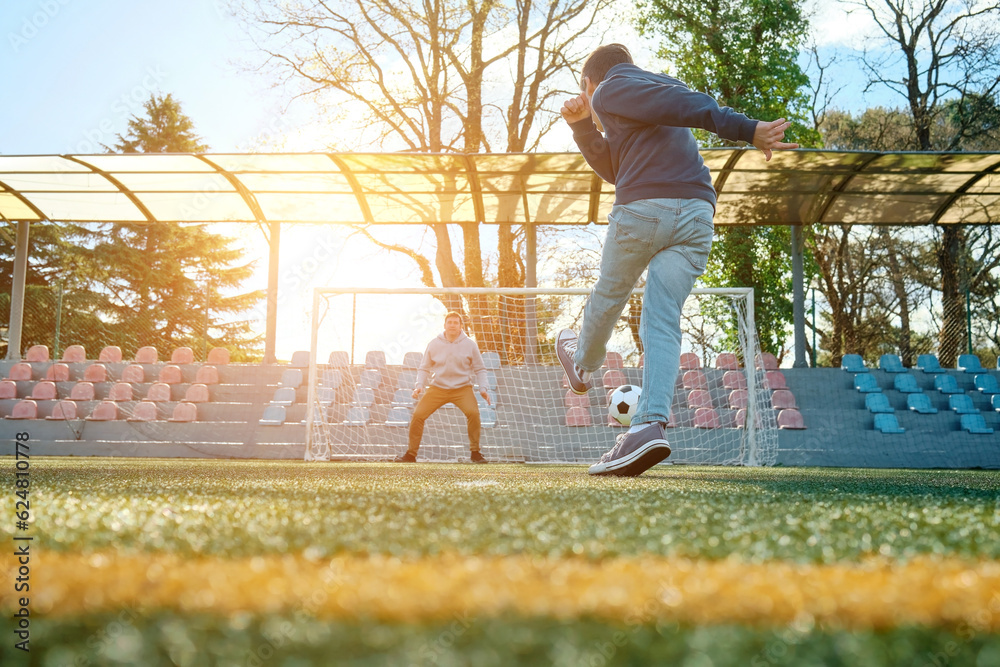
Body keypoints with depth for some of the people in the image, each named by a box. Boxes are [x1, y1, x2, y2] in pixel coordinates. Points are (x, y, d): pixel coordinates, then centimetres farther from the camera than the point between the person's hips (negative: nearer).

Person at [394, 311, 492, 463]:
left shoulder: (470, 345, -1)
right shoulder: (434, 345, 1)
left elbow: (479, 369, 6)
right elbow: (424, 368, 9)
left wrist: (483, 388, -6)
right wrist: (419, 386, -6)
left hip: (462, 388, -1)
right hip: (438, 388, 1)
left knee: (473, 412, -27)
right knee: (418, 415, -11)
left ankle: (475, 452, -10)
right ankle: (411, 453, 6)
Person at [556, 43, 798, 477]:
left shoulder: (608, 91, 7)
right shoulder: (644, 87, 33)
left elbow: (686, 103, -11)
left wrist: (745, 129, -23)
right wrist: (582, 128, 30)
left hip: (643, 209, -6)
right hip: (698, 212, 7)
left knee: (608, 295, 18)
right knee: (663, 322, -1)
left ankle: (583, 366, 41)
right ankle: (651, 423, -15)